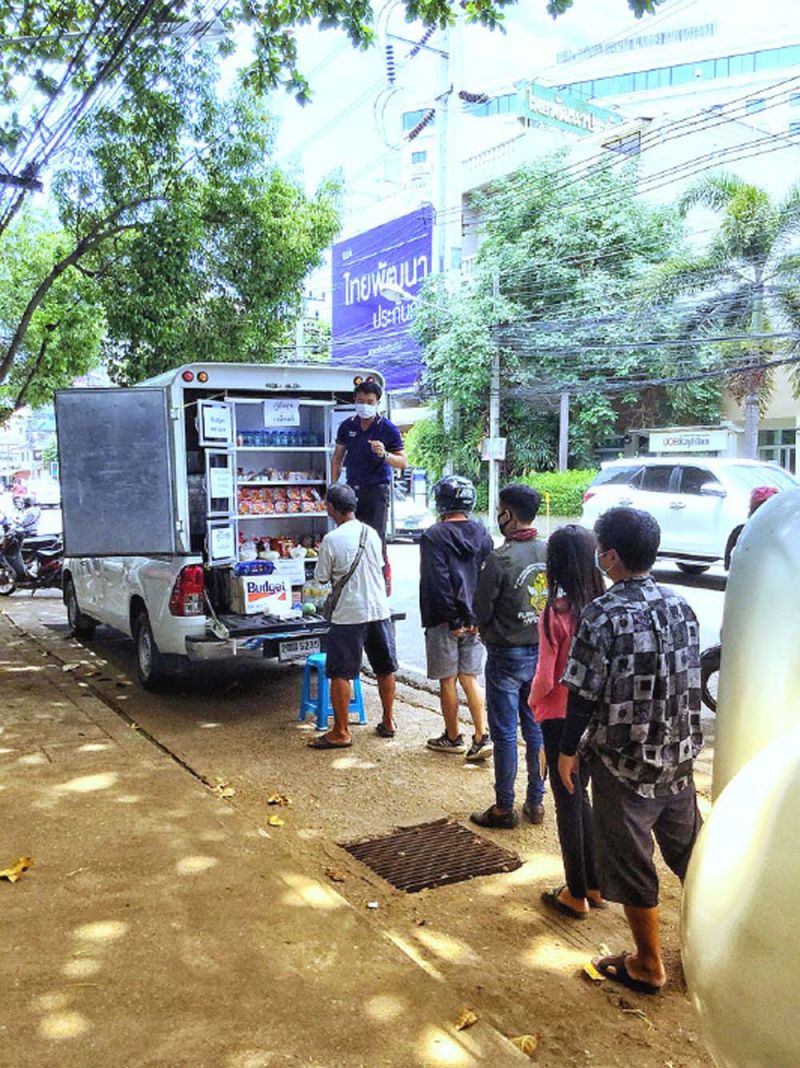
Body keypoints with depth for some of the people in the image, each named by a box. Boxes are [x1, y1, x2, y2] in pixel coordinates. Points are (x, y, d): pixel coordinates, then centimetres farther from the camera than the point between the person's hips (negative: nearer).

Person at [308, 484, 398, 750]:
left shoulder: (331, 540, -12)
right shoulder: (371, 533, 4)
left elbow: (322, 578, -5)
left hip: (349, 615, -6)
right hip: (379, 611, 6)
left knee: (340, 674, 3)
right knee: (385, 670, 17)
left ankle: (341, 732, 7)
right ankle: (388, 723, 28)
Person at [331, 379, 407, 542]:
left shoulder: (388, 429, -7)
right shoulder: (347, 426, 5)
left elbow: (403, 463, -9)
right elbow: (337, 458, 14)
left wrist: (384, 455, -28)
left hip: (377, 489, -4)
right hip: (352, 488, 5)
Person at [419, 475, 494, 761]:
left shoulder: (434, 536, -12)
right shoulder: (482, 533, 4)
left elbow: (438, 582, -17)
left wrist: (452, 620, -12)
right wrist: (476, 617, 4)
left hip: (445, 621, -5)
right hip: (475, 620, 5)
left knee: (447, 681, 9)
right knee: (469, 678, 14)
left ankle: (453, 737, 21)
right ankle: (482, 736, 6)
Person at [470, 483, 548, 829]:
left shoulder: (499, 558, -19)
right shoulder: (549, 553, -2)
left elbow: (481, 610, -12)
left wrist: (489, 634, 9)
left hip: (507, 656, -6)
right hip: (542, 651, 6)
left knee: (505, 734, 4)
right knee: (536, 730, 15)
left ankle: (503, 809, 14)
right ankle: (536, 802, 25)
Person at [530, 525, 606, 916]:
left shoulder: (556, 612, -21)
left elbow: (546, 677, -18)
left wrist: (533, 700, 2)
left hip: (561, 718, -5)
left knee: (568, 803, 9)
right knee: (581, 796, 22)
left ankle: (576, 894, 23)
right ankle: (594, 885, 33)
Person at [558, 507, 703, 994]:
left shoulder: (604, 615, -19)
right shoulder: (681, 607, 0)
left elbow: (584, 694, -17)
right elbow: (692, 681, 8)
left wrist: (568, 750, -4)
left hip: (624, 762, -6)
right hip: (679, 755, 6)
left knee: (632, 864, 11)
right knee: (691, 853, 22)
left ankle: (648, 965, 25)